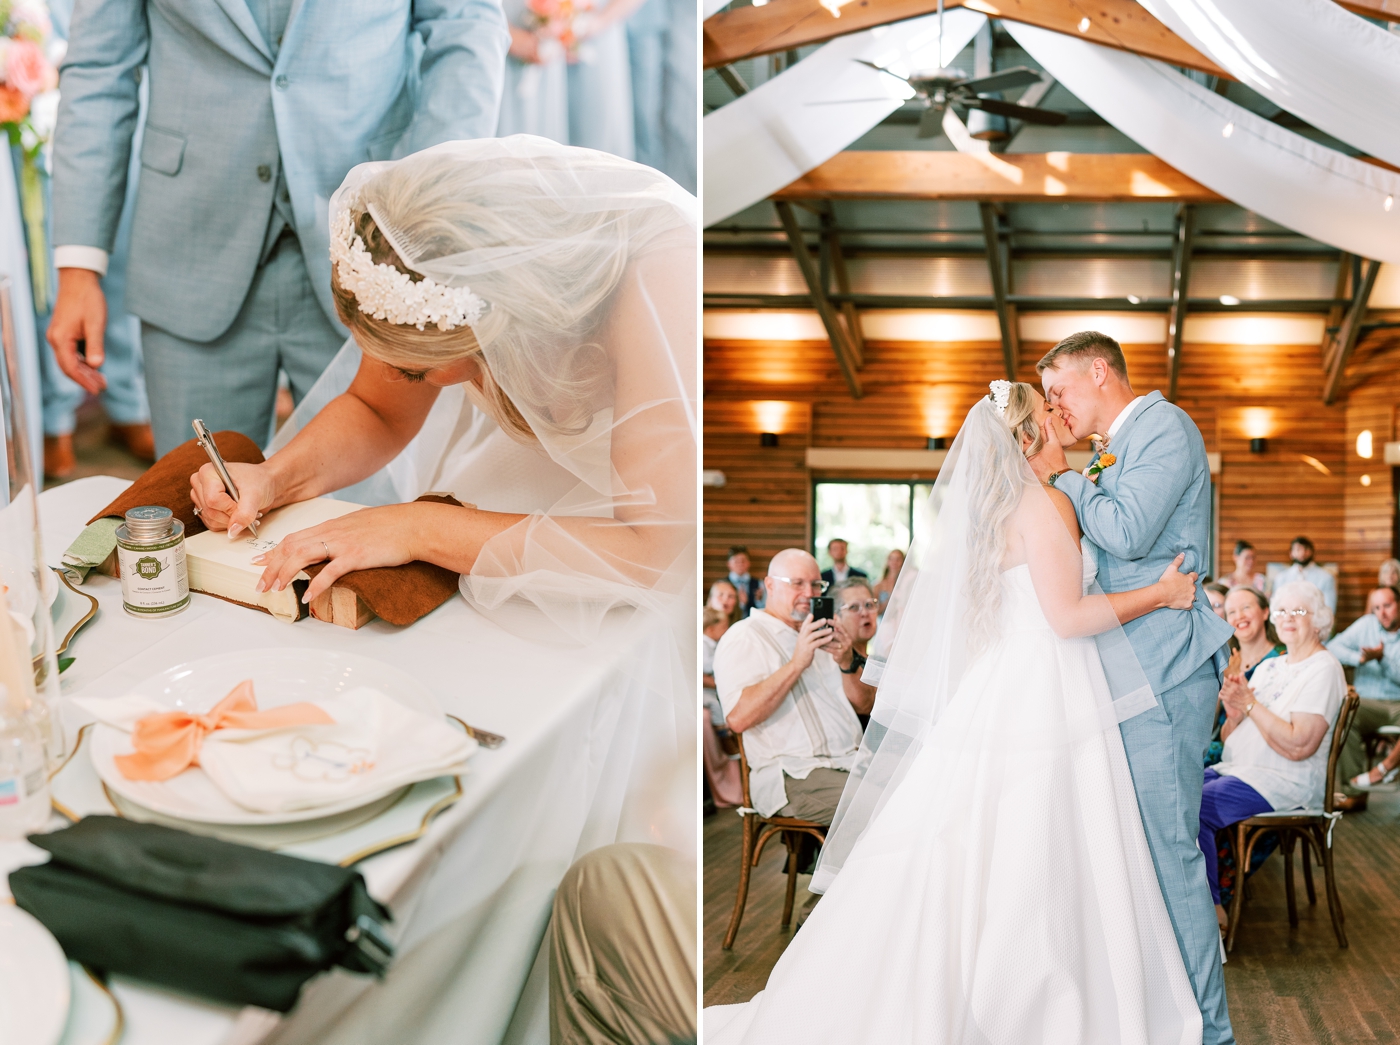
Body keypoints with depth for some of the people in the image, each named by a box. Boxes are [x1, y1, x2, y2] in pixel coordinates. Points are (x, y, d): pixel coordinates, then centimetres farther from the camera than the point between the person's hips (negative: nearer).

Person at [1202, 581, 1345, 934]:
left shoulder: (1323, 670, -8)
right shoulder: (1269, 667, 17)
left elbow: (1298, 746, -20)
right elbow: (1229, 739, 14)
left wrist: (1250, 704, -16)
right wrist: (1234, 713, -8)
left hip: (1284, 784, -8)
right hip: (1234, 770, 8)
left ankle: (1212, 911, -13)